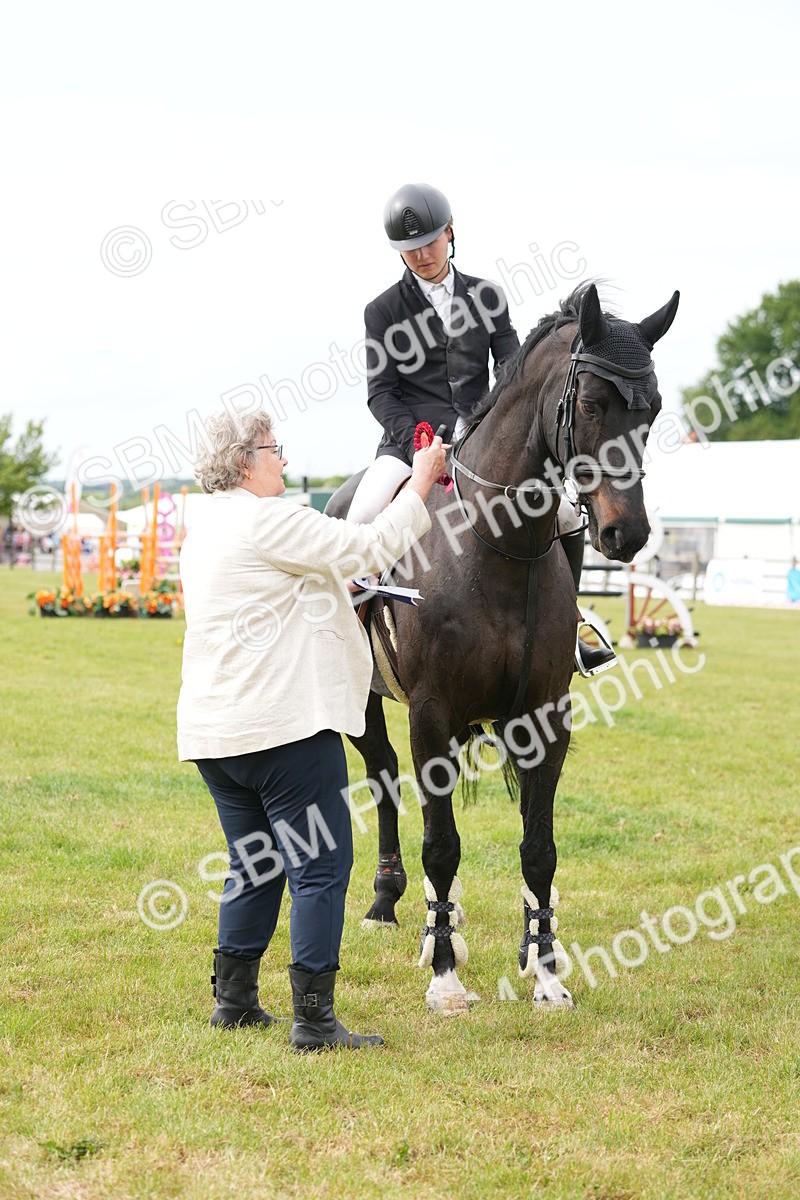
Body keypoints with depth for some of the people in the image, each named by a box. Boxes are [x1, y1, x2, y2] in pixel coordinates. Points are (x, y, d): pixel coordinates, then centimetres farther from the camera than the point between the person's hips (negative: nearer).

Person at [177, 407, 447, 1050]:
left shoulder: (206, 531, 17)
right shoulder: (268, 521, -13)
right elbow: (372, 546, -13)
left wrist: (335, 609, 27)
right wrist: (421, 481, -2)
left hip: (215, 731, 10)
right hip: (286, 725, -10)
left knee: (255, 865, 20)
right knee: (322, 865, -4)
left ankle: (235, 999, 24)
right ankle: (314, 1017, -4)